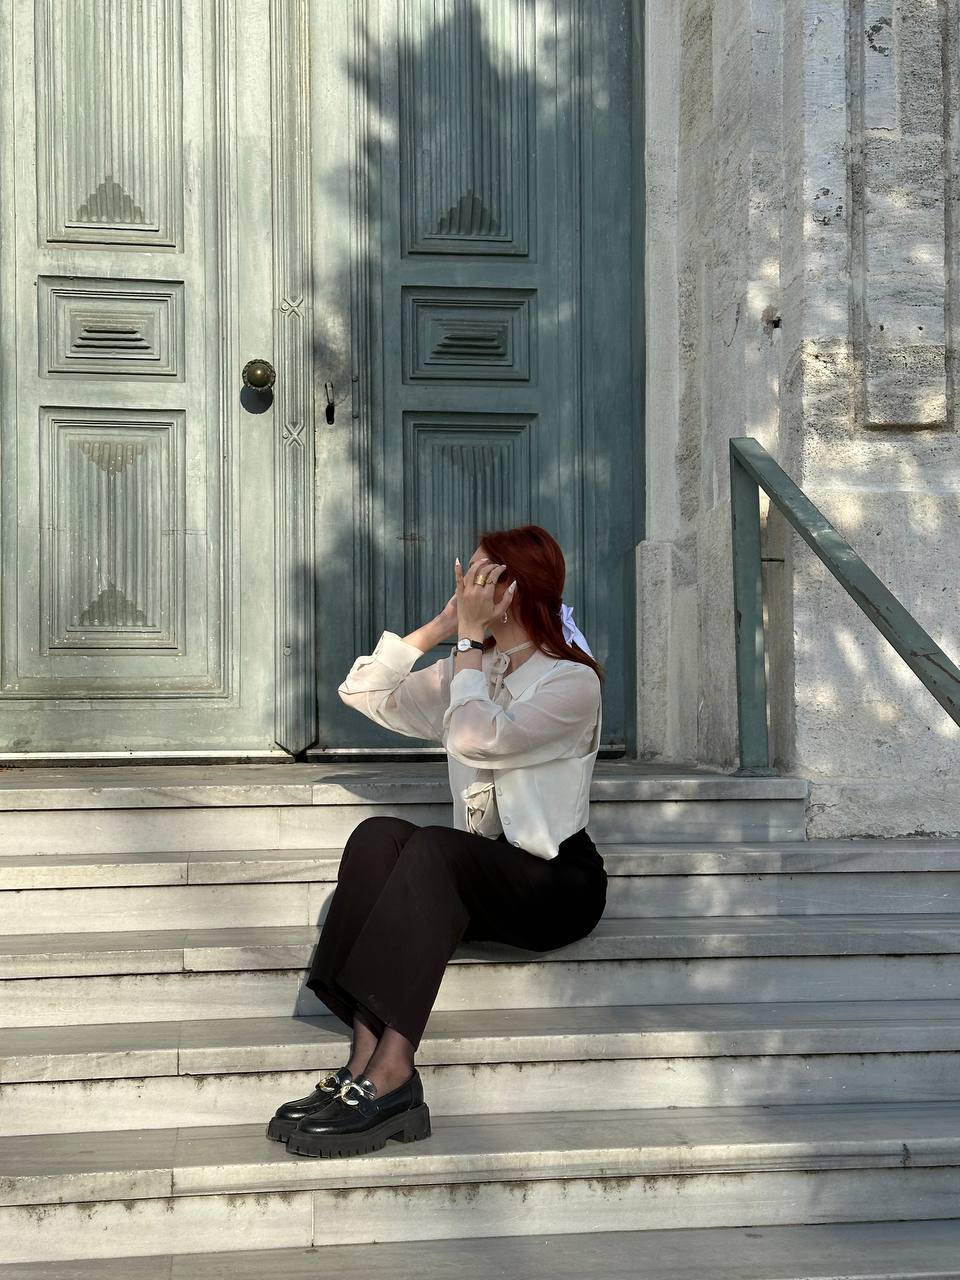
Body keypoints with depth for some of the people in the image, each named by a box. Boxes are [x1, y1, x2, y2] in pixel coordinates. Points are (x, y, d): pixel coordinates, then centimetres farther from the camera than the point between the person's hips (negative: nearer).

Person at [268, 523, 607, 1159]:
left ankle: (389, 1078, -37)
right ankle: (366, 1059, -34)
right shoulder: (467, 672, 15)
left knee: (434, 847, -34)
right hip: (477, 877, 6)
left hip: (559, 884, -6)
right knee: (379, 834, -23)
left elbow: (478, 738, -24)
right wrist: (440, 627, 4)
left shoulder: (573, 682, -8)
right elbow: (362, 691, 10)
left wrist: (472, 640, -12)